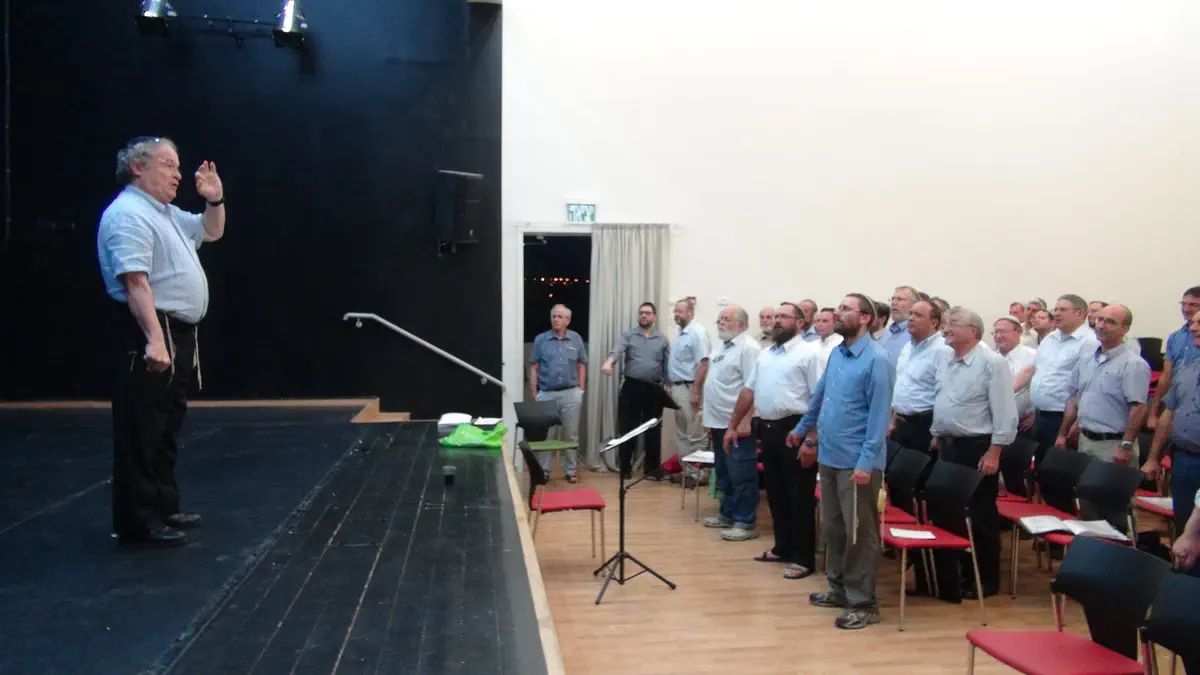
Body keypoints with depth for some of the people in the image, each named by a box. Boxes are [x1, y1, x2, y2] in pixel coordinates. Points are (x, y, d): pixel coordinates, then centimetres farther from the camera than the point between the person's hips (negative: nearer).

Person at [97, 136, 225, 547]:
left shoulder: (167, 214, 17)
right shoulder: (129, 214, -14)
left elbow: (212, 232, 32)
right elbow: (135, 283, -24)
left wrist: (215, 199, 14)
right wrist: (154, 339, -31)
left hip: (178, 333, 11)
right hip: (150, 334, -11)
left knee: (166, 429, 16)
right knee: (143, 432, -5)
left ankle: (163, 508, 26)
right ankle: (138, 522, 0)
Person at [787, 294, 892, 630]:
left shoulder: (876, 359, -14)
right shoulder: (835, 353, 10)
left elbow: (879, 414, -17)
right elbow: (820, 396, 23)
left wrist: (867, 462, -21)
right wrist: (802, 429, 32)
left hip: (856, 461, -8)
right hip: (829, 456, 8)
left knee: (859, 533, 2)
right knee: (832, 526, 17)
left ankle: (863, 602, 12)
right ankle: (839, 588, 31)